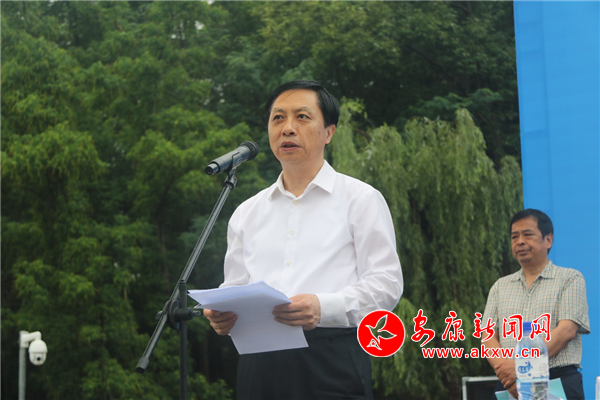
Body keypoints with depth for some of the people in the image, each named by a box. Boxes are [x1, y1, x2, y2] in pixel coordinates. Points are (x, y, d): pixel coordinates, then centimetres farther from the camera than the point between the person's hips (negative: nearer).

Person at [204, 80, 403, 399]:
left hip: (331, 362, -3)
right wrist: (221, 315, -5)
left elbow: (386, 282, -3)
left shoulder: (361, 199, 5)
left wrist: (325, 307, -20)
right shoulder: (247, 213, 19)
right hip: (258, 365, 4)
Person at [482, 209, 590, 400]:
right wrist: (504, 367, -14)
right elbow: (489, 337, 8)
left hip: (558, 383, -3)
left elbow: (566, 331, -8)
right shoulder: (500, 287, 16)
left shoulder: (570, 279, 4)